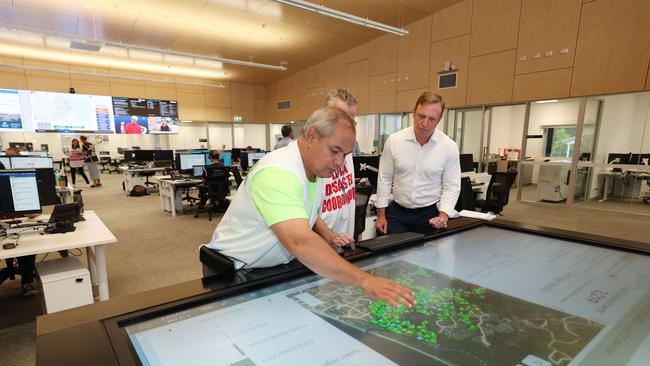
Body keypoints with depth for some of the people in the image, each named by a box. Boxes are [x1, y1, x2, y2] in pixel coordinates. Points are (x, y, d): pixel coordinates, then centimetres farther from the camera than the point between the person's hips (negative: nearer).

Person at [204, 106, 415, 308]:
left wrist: (326, 234, -3)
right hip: (236, 273, -7)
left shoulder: (316, 167, -1)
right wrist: (365, 280, -43)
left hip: (278, 267, 7)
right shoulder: (277, 173, -31)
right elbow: (300, 242, -42)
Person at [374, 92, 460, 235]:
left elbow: (451, 186, -3)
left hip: (429, 213, 0)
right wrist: (381, 214, 0)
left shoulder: (449, 147, -9)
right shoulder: (394, 141, -8)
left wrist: (443, 214, -17)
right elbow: (385, 179, -1)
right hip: (397, 212, 1)